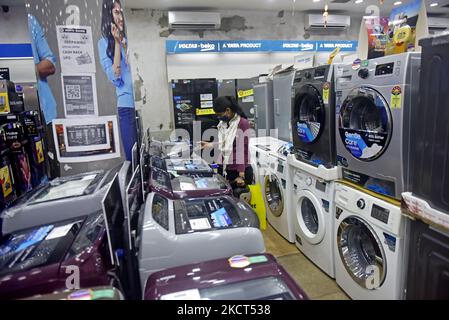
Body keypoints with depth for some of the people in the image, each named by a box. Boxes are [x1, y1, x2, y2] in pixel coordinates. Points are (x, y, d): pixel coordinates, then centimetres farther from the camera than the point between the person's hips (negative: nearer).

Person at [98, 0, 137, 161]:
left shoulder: (129, 39, 13)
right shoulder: (104, 42, 2)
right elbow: (115, 78, -10)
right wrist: (117, 43, -10)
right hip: (126, 105, -4)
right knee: (132, 156, 1)